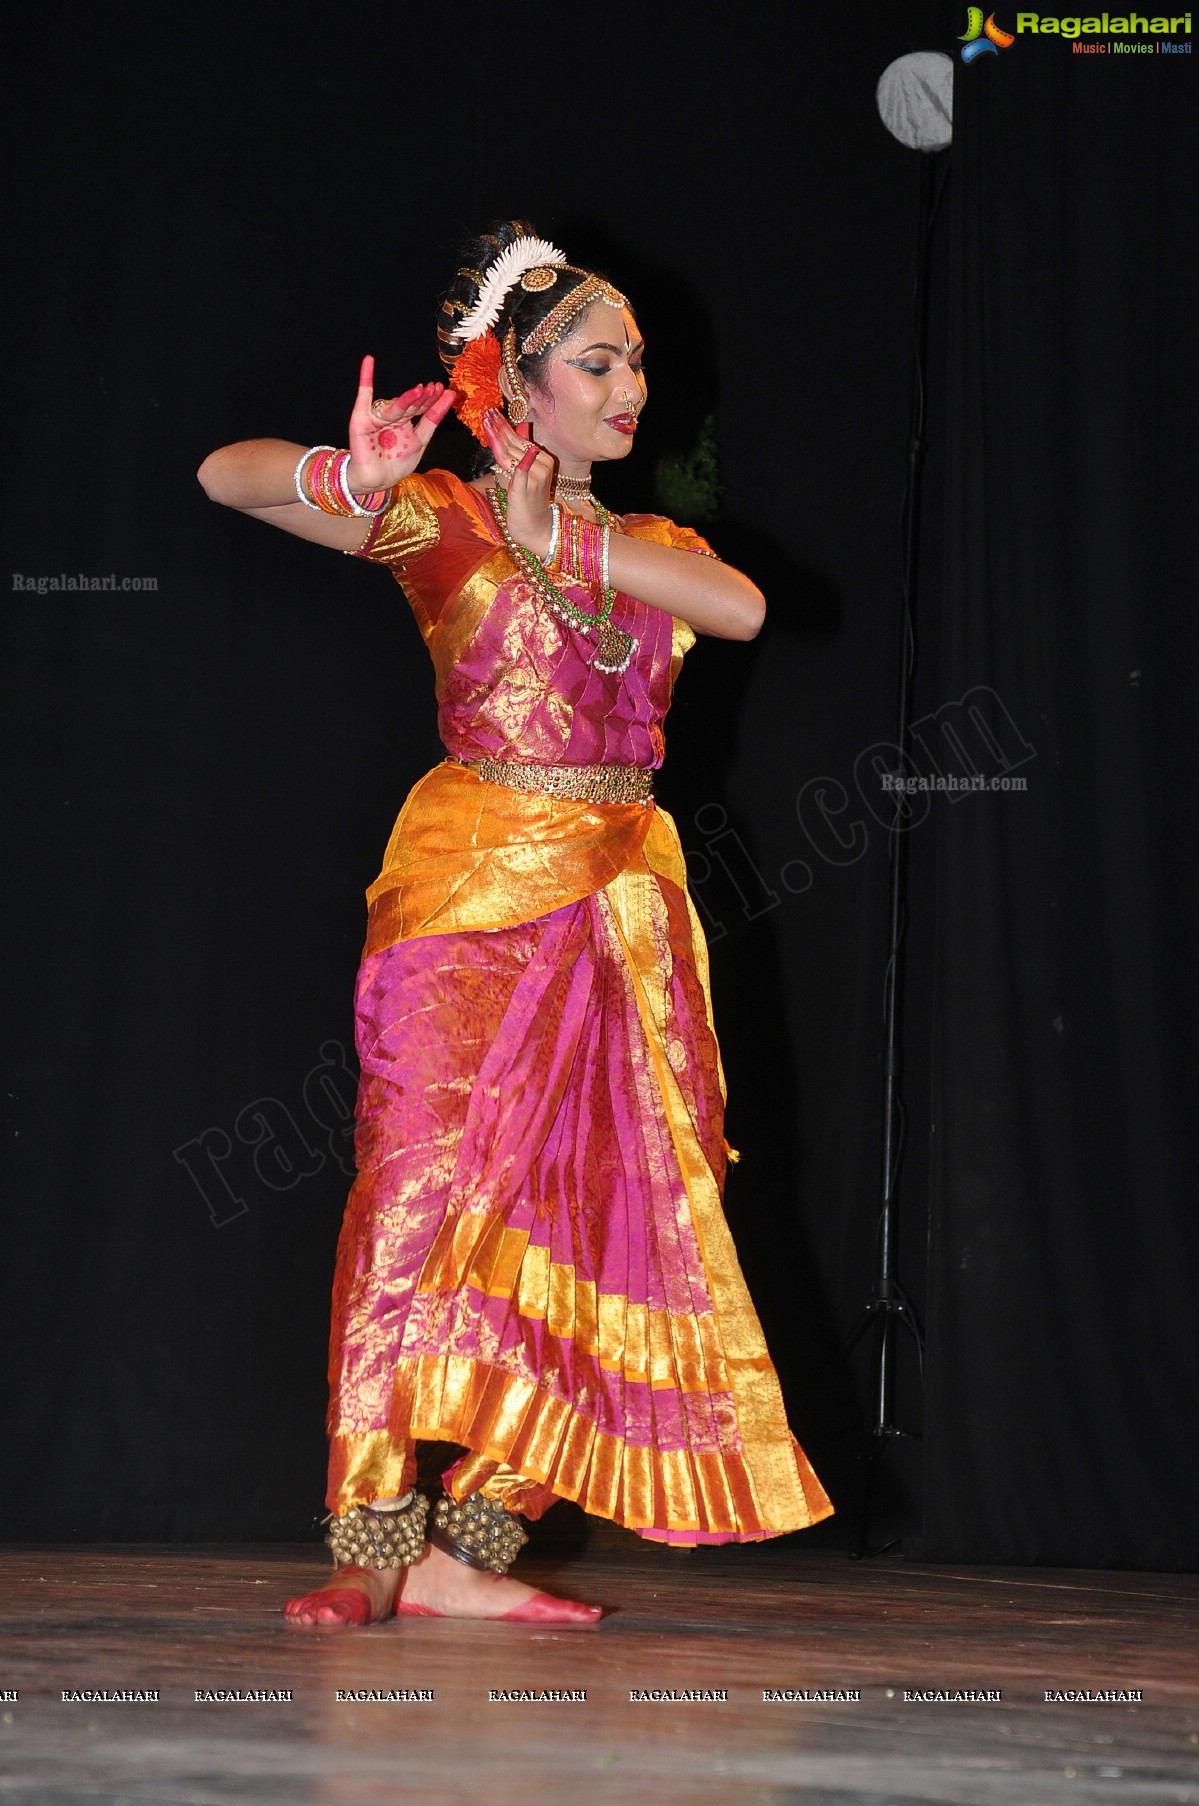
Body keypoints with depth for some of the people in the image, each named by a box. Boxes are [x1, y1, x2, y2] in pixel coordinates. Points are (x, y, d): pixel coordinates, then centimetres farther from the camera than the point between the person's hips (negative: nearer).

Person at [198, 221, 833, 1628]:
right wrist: (347, 479, -28)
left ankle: (466, 1548, 5)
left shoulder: (652, 544, 18)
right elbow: (227, 475, -8)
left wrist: (565, 537, -10)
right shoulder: (444, 517, 2)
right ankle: (374, 1546, -9)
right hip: (472, 888, -5)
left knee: (575, 1206, 0)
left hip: (620, 903, 6)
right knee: (428, 1185, -12)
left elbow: (744, 607, -5)